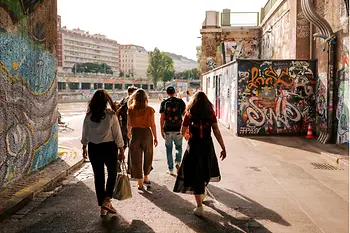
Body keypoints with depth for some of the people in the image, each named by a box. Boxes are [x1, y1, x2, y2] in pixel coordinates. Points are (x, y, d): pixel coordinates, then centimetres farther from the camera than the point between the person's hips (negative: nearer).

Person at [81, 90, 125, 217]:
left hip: (93, 148, 3)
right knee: (112, 173, 18)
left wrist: (84, 147, 21)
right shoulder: (111, 115, -12)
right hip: (109, 147, -3)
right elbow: (117, 133, -8)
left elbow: (85, 133, 7)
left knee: (98, 176, 12)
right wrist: (121, 150, -1)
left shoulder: (88, 116, -2)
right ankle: (106, 200, 6)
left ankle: (102, 208, 21)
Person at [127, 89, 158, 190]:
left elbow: (129, 124, 4)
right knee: (147, 157, 20)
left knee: (136, 159, 8)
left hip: (135, 134, 0)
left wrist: (129, 132, 24)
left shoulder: (131, 109, -5)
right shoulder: (150, 110, -8)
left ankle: (139, 183, 11)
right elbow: (152, 125, -5)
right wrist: (155, 137, 6)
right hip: (147, 133, 0)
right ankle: (145, 178, 34)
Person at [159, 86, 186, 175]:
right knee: (179, 147, 19)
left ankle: (170, 169, 13)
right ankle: (177, 162, -3)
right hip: (178, 129, 0)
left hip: (167, 129, 0)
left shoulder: (164, 103, 1)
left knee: (169, 149, 10)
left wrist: (161, 130, 7)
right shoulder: (180, 102, 1)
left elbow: (162, 118, 0)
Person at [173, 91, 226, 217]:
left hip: (193, 146, -2)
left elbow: (183, 132, 1)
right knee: (204, 171, 24)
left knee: (194, 175, 3)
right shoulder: (210, 113, 1)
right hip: (207, 146, 2)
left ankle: (199, 207, 2)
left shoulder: (189, 113, -1)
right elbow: (216, 131, -7)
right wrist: (223, 148, -6)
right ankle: (202, 194, 46)